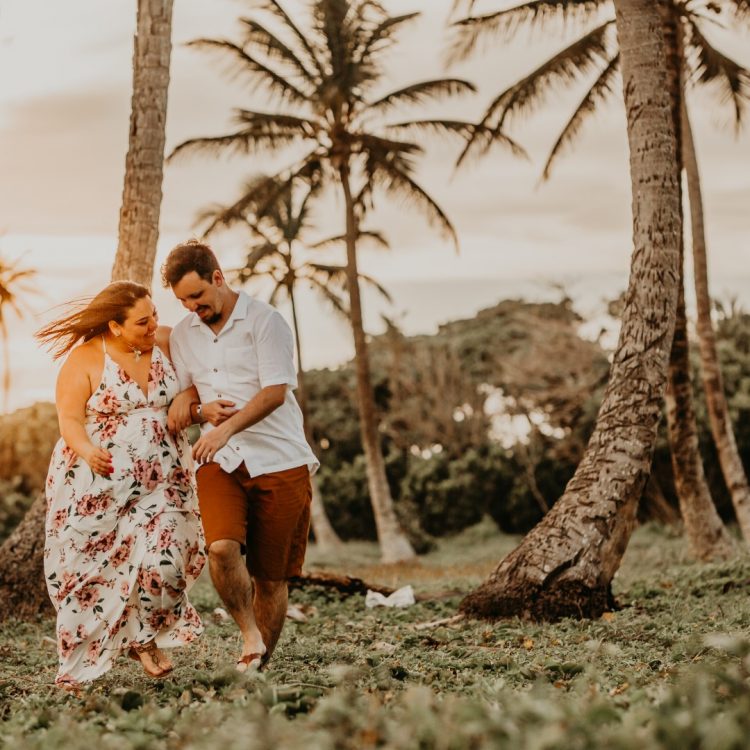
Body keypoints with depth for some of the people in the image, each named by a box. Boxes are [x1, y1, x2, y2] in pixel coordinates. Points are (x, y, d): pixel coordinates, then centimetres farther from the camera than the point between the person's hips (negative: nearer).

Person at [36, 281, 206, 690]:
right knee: (89, 571, 2)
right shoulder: (85, 360, -8)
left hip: (161, 480, 3)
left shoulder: (166, 344, 2)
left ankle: (144, 638, 13)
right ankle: (78, 664, 14)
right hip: (97, 485, -2)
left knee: (162, 560, -12)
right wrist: (86, 449, -31)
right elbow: (69, 418, -10)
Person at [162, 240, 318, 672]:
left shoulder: (265, 321, -6)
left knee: (271, 575, 0)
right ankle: (251, 637, -2)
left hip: (280, 461, -3)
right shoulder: (183, 335, 11)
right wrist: (199, 409, -4)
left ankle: (261, 665, 15)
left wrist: (227, 428, -29)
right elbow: (184, 393, 21)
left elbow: (275, 392, -16)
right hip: (220, 462, 3)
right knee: (222, 548, -23)